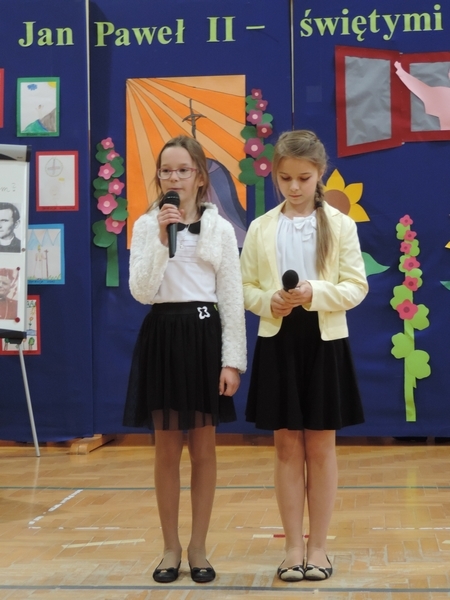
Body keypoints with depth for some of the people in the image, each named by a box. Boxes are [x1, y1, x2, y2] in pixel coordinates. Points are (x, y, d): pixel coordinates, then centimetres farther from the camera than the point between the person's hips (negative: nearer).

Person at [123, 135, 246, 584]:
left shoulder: (220, 229, 2)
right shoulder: (146, 226, 3)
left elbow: (232, 299, 0)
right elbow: (141, 292, -8)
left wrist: (232, 361, -6)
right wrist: (162, 240, -18)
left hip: (204, 334, 0)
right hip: (162, 335, 0)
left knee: (203, 449, 6)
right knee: (167, 450, 6)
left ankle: (198, 547, 18)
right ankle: (171, 547, 18)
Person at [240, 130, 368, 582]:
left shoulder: (340, 225, 0)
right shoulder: (261, 228, 4)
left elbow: (356, 287, -3)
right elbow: (246, 287, 5)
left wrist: (315, 293, -20)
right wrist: (268, 301, -16)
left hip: (323, 340, -1)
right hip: (277, 340, 1)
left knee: (320, 447, 6)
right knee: (287, 447, 6)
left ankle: (318, 546, 17)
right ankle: (294, 546, 16)